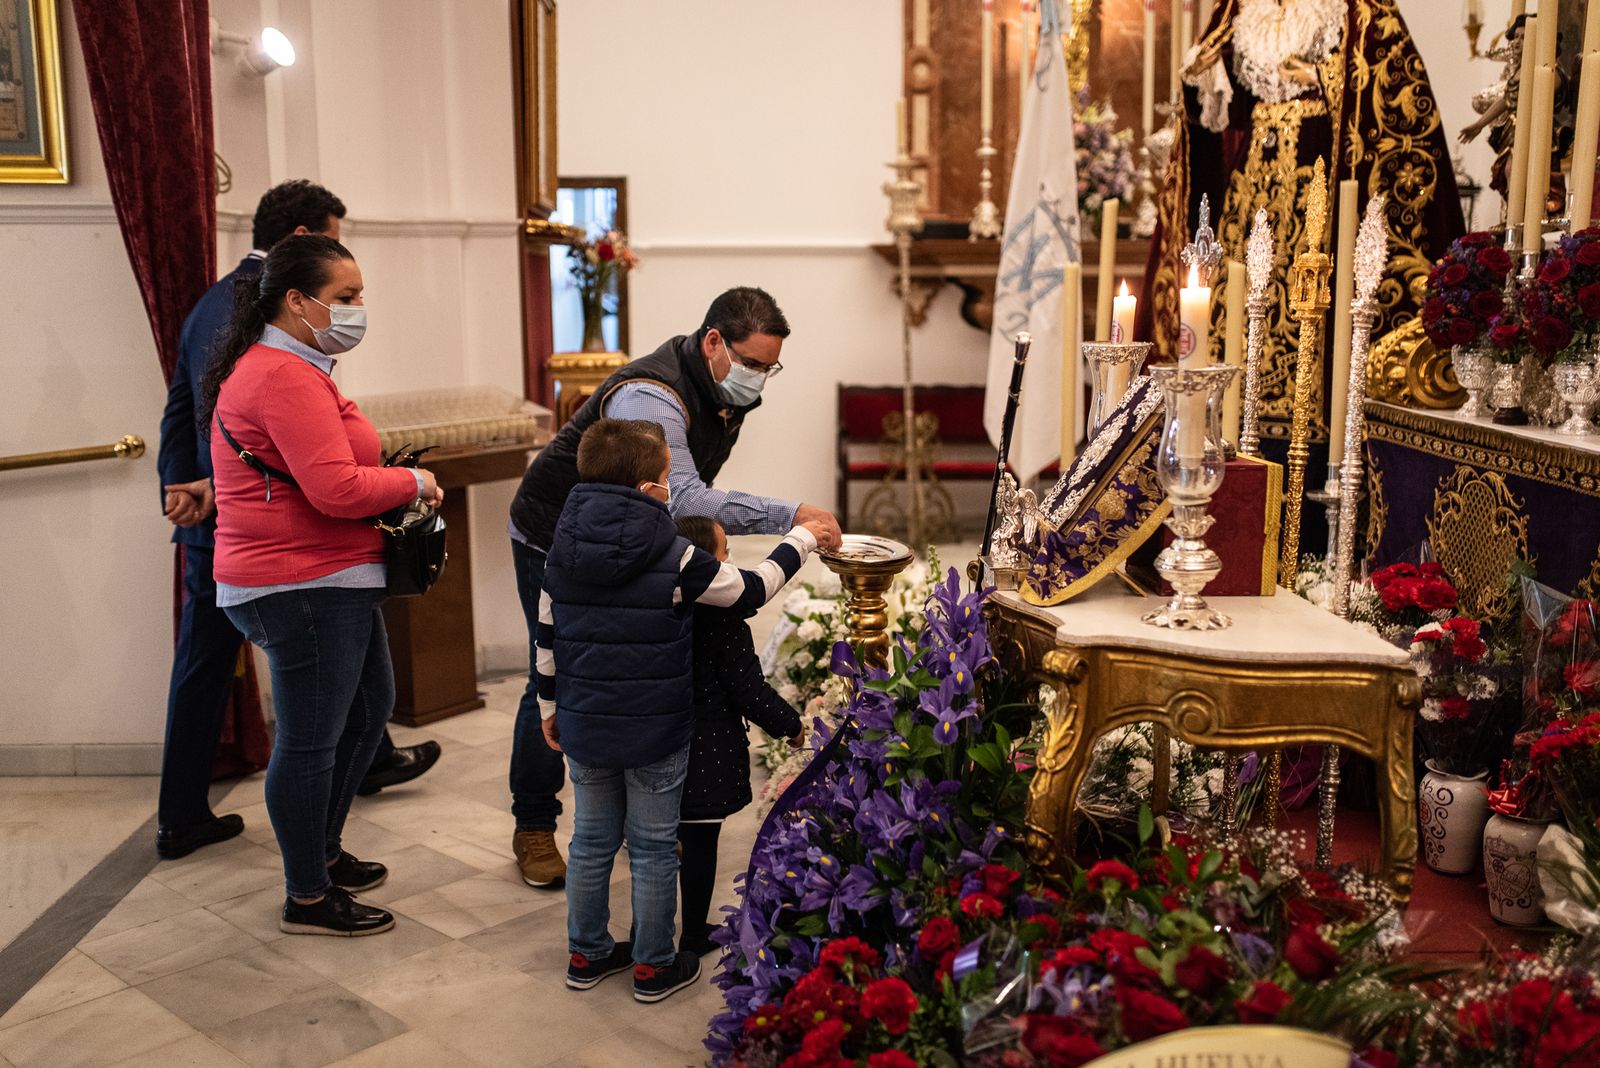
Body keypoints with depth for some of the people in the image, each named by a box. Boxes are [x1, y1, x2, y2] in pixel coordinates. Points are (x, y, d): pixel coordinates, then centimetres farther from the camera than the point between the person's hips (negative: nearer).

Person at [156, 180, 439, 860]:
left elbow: (180, 408, 10)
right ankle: (370, 760, 34)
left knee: (203, 662, 11)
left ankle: (180, 818, 17)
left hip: (205, 516, 7)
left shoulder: (211, 302, 13)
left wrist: (183, 490, 3)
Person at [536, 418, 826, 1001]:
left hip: (583, 729, 4)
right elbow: (750, 591, -5)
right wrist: (800, 539, 9)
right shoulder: (676, 560, -17)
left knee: (591, 840, 18)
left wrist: (550, 707, 18)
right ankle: (654, 965, 23)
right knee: (653, 849, 10)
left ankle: (587, 953, 32)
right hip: (656, 734, -4)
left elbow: (546, 638, 5)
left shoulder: (562, 555, -3)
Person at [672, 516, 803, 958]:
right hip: (708, 752, -6)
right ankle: (694, 937, 21)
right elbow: (750, 691, -15)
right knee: (700, 844, 8)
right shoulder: (723, 620, -19)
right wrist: (790, 725, -2)